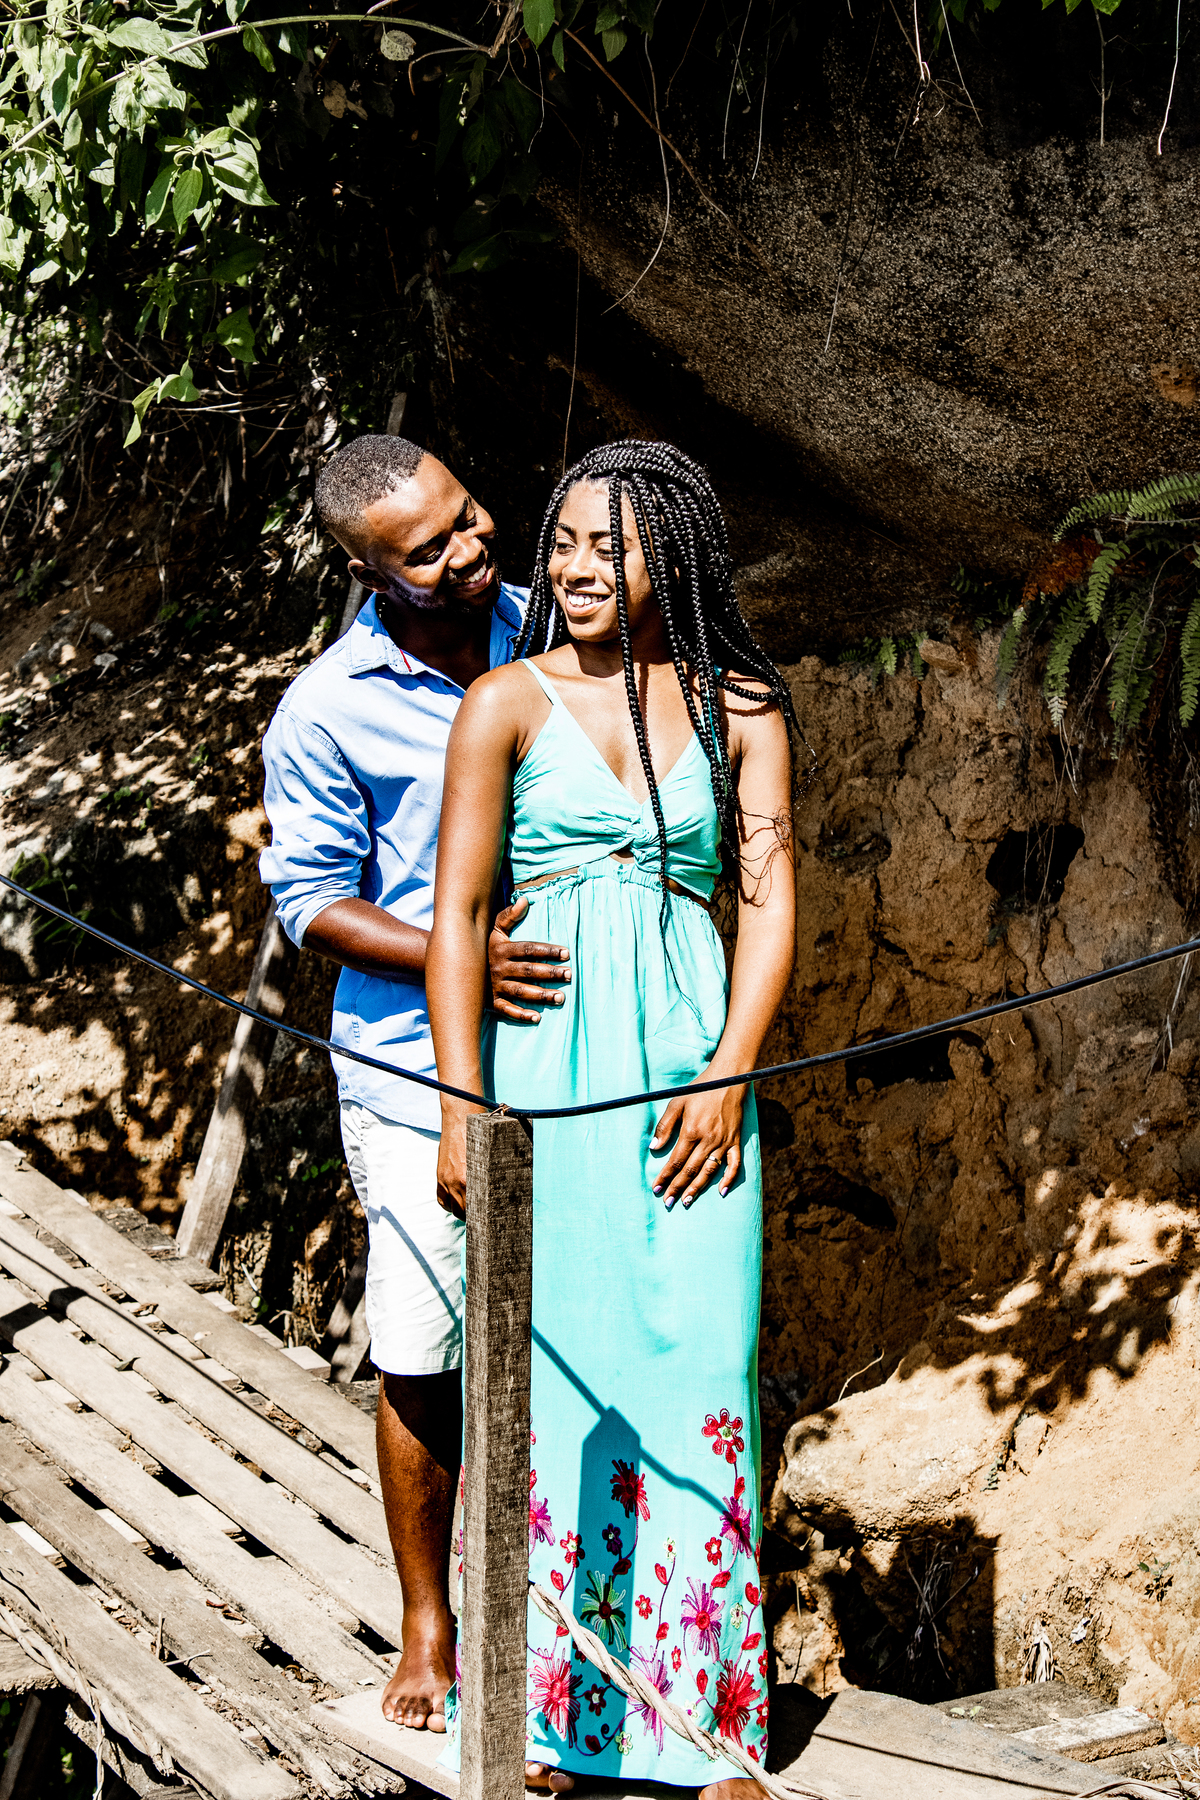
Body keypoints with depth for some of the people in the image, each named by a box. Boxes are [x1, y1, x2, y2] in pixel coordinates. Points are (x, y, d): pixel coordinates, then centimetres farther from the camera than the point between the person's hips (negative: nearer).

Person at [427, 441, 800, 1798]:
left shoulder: (740, 709, 7)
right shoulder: (508, 702, 2)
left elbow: (770, 898, 3)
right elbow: (457, 913, 0)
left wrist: (727, 1076, -8)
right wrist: (462, 1106, -6)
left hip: (689, 1070, 1)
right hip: (541, 1070, -1)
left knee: (693, 1370, 0)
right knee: (544, 1372, -1)